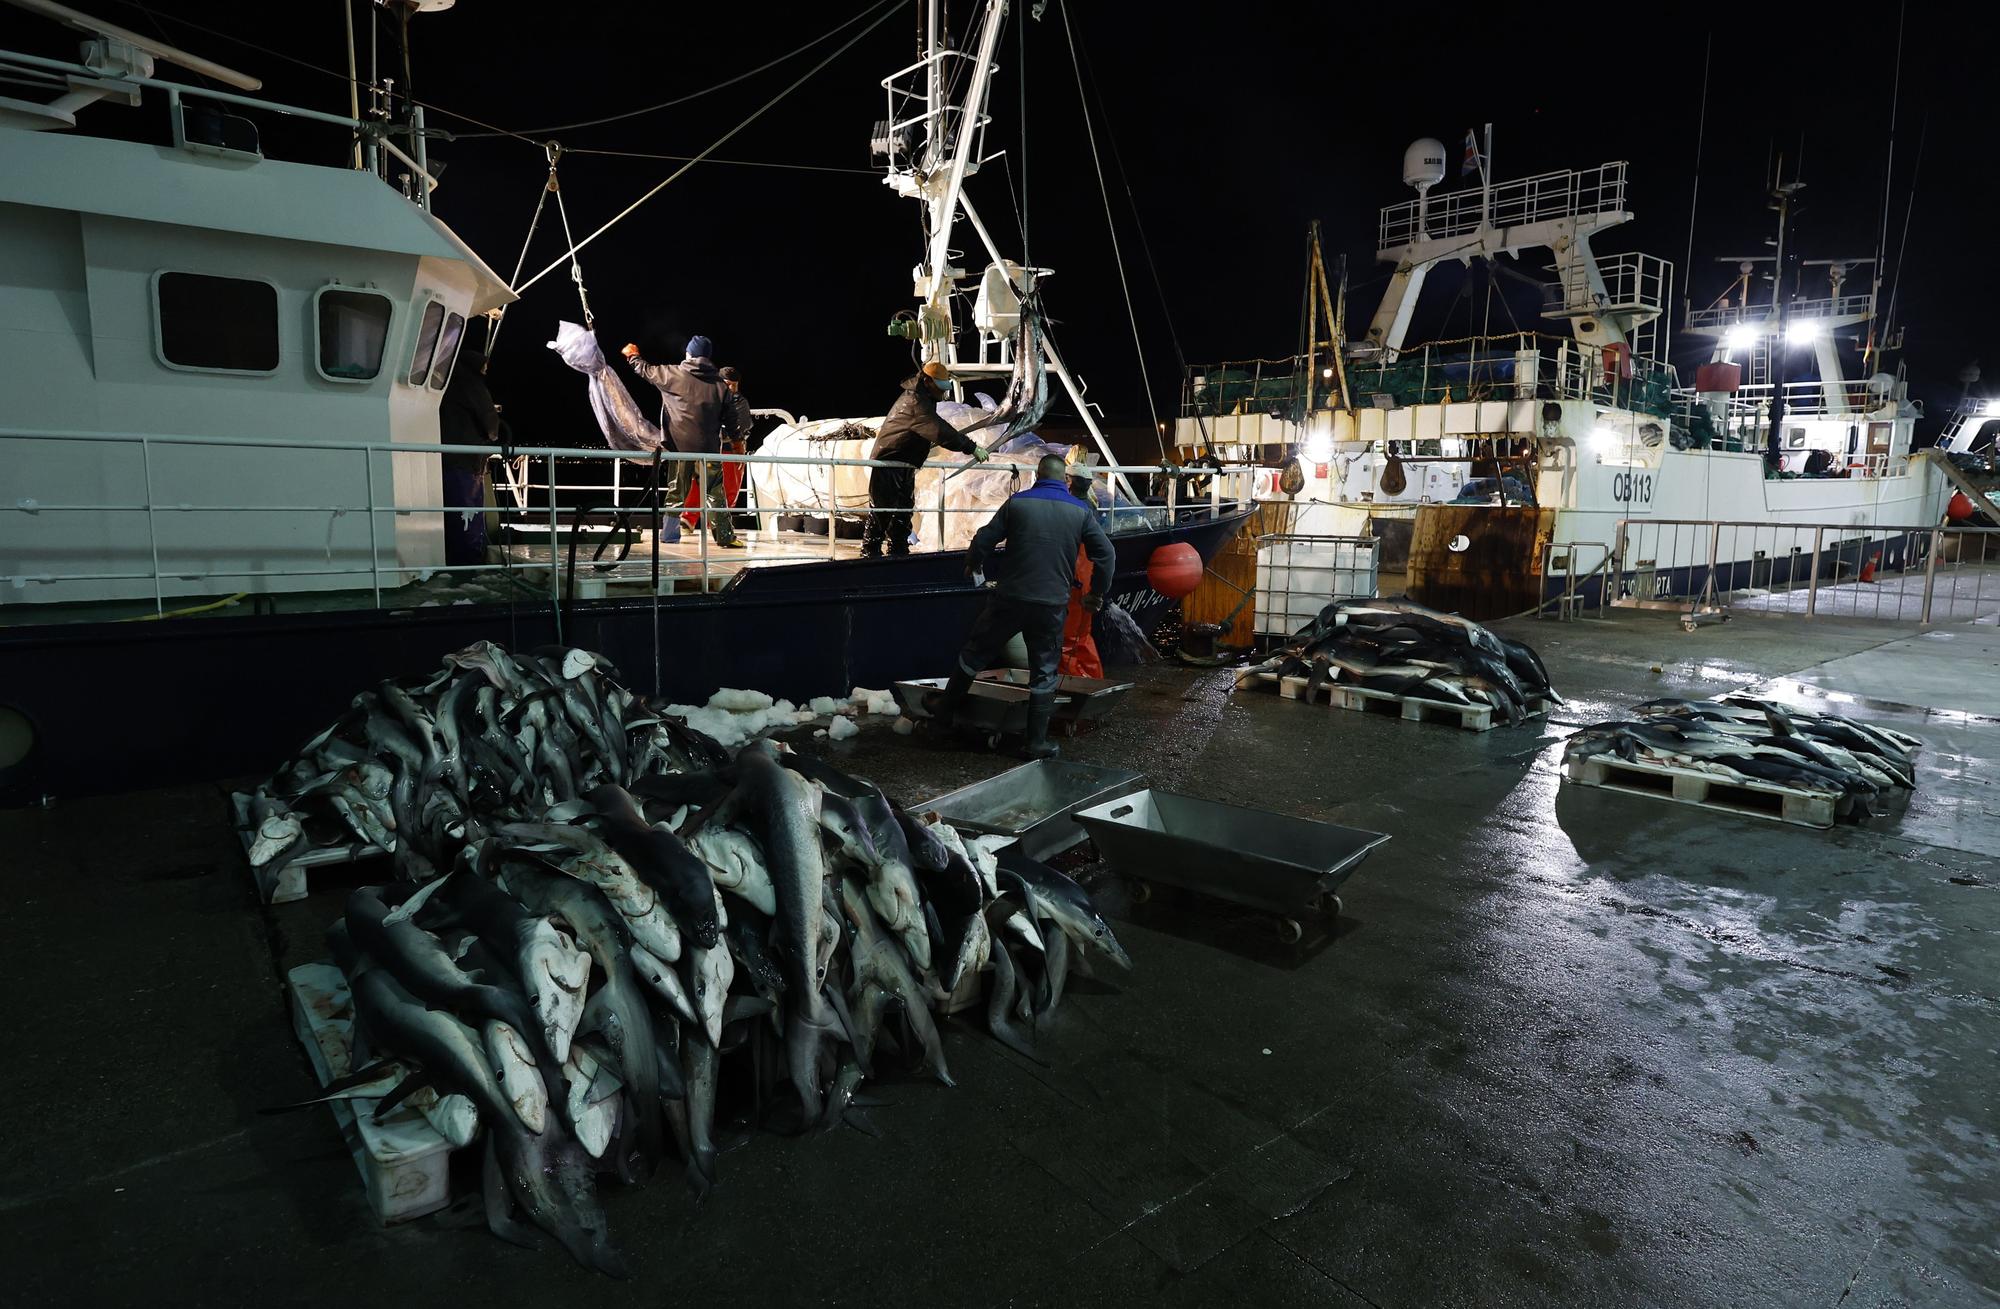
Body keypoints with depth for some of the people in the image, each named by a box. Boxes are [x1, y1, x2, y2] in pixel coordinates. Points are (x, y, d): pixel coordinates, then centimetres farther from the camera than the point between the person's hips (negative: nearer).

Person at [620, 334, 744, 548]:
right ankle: (725, 536, 0)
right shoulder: (720, 384, -1)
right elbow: (730, 418, 3)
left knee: (675, 490, 12)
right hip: (709, 447, 0)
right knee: (715, 492, 3)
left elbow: (647, 370, 15)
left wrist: (633, 356, 35)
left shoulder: (674, 374, -2)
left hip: (680, 445, 1)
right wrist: (737, 435, 20)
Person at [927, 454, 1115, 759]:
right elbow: (1106, 554, 1)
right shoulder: (1081, 511, 2)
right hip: (1051, 606, 1)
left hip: (1010, 598, 0)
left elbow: (984, 539, 0)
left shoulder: (1017, 502, -1)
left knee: (975, 653, 17)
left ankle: (945, 707, 30)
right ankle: (1036, 742, 12)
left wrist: (973, 565, 21)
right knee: (1044, 673, 10)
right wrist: (1098, 593, 15)